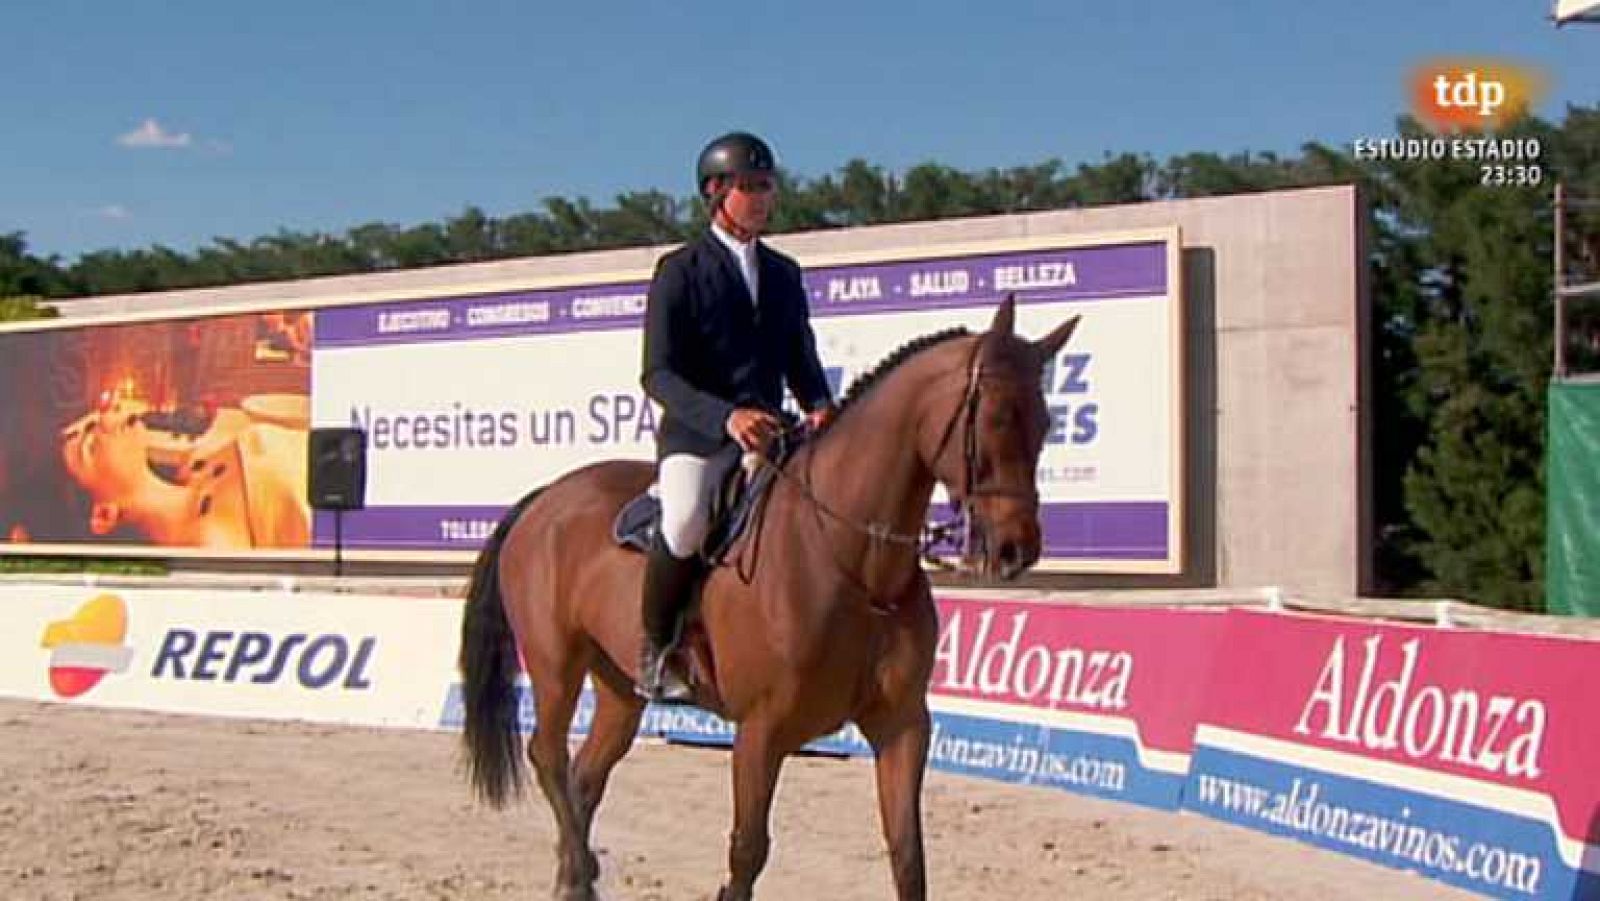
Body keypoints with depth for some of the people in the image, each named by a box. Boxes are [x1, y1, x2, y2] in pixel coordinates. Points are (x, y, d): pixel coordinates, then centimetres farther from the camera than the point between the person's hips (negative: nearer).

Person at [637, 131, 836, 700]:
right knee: (686, 521, -33)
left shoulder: (784, 273, 18)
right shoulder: (680, 270, 1)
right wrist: (726, 416, -25)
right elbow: (658, 375, -8)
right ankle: (656, 648, -10)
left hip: (766, 438, 5)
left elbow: (802, 362, 20)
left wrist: (820, 408, -5)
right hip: (693, 437, -5)